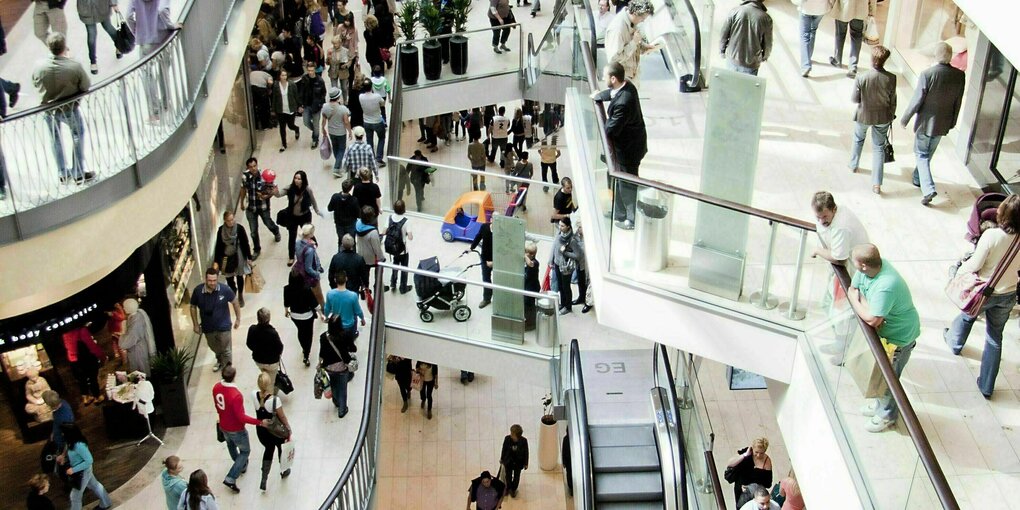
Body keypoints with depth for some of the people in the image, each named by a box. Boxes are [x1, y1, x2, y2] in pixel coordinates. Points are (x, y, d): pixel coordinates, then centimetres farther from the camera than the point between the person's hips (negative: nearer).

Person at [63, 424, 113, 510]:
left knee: (75, 495, 9)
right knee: (94, 485, 27)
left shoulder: (79, 445, -37)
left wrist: (73, 470, -28)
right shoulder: (73, 441, -9)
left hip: (82, 472, -9)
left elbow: (89, 460, -31)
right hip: (84, 470, 9)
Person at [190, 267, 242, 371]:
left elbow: (235, 303, -6)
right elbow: (193, 307, -3)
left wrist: (238, 319, 0)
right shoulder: (198, 291, -19)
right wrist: (195, 324, 0)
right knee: (214, 347, 27)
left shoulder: (225, 289, -22)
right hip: (208, 327, 3)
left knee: (225, 350, 7)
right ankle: (220, 361, 56)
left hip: (223, 326, -3)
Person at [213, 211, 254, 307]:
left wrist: (249, 258, -5)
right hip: (226, 257, 1)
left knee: (239, 277, 15)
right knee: (229, 278, 5)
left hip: (238, 257, -1)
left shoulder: (239, 228, -15)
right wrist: (216, 261, -4)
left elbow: (245, 244, -8)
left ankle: (240, 296, 35)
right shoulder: (221, 230, -10)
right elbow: (218, 246, -4)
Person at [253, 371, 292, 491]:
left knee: (268, 449, 29)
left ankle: (263, 481, 27)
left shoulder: (254, 395, -21)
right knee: (281, 448, 28)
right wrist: (289, 431, -4)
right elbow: (282, 417, -17)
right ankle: (284, 471, 53)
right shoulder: (275, 400, -33)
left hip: (261, 431, 3)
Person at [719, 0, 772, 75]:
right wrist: (764, 57, 18)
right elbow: (767, 44, -3)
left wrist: (722, 51, 13)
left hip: (732, 58, 2)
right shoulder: (766, 19, -13)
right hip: (751, 64, -2)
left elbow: (723, 34, -5)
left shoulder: (735, 11, -12)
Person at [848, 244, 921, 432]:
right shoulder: (874, 264, -17)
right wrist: (864, 304, -24)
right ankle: (881, 403, 49)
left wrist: (855, 301, -19)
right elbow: (852, 289, -4)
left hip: (900, 336, -8)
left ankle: (887, 415, 34)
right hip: (884, 330, 8)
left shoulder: (886, 287, -41)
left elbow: (872, 320, -35)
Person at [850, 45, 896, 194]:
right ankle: (877, 184, 10)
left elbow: (855, 99, -13)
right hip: (882, 117, 1)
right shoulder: (891, 78, -20)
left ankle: (853, 165, 51)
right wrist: (891, 116, 10)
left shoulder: (861, 78, -25)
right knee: (879, 147, 13)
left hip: (863, 116, -1)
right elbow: (892, 101, -7)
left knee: (858, 139, 30)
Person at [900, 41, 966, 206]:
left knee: (921, 154, 7)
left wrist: (905, 118, -3)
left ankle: (928, 188, -7)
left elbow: (916, 100, -18)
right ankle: (918, 178, 43)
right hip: (943, 124, 5)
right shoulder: (959, 75, -8)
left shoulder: (927, 74, -24)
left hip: (926, 122, -5)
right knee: (928, 153, 24)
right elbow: (958, 102, 3)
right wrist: (952, 122, 17)